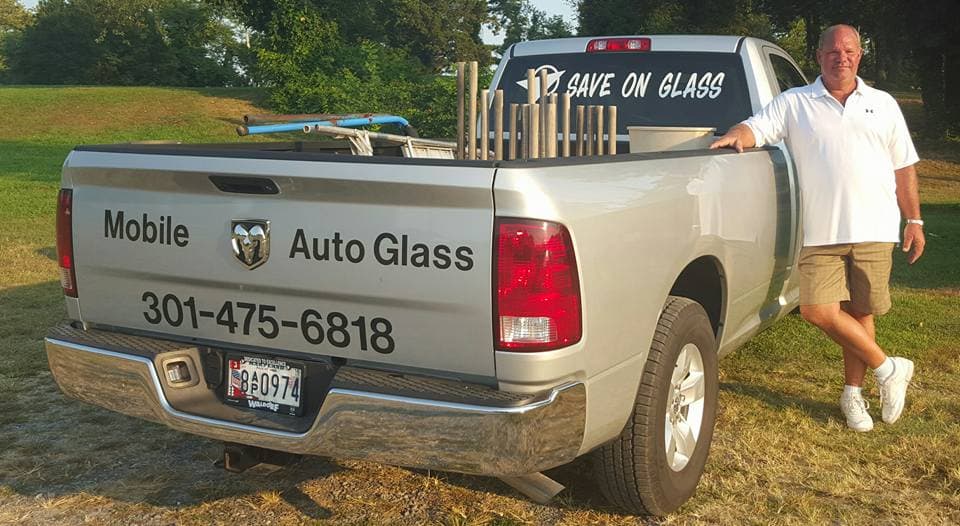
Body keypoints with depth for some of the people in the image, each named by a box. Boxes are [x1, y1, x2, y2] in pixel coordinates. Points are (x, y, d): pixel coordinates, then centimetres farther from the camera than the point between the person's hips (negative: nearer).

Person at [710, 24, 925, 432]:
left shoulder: (883, 104, 13)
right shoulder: (794, 103, 7)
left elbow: (904, 167, 14)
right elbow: (755, 127, -4)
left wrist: (914, 220, 12)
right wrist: (734, 137, -28)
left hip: (874, 230, 1)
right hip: (820, 232, -1)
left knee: (860, 312, 6)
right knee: (819, 311, -10)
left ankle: (853, 394, 24)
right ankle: (888, 369, 10)